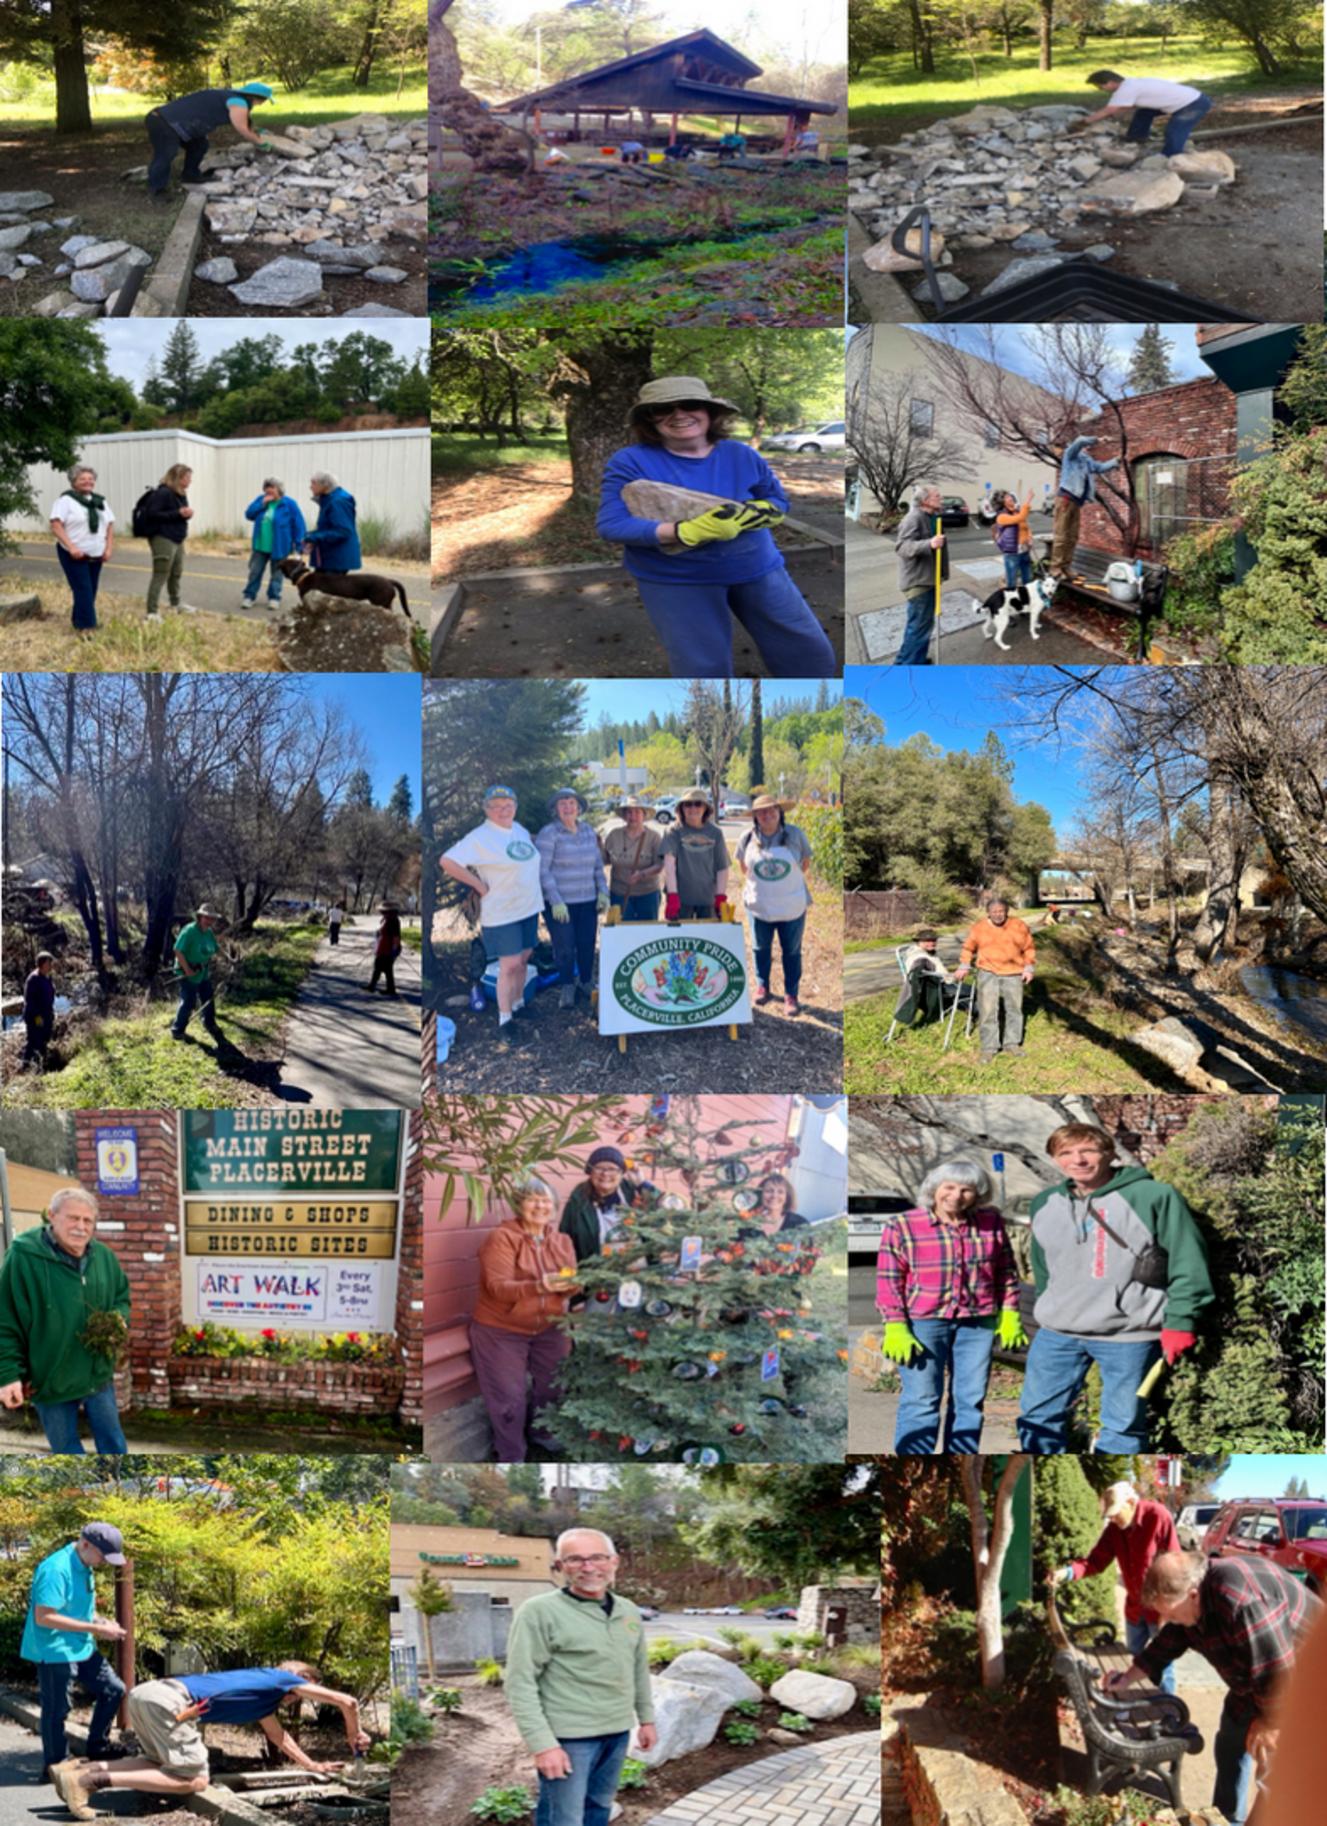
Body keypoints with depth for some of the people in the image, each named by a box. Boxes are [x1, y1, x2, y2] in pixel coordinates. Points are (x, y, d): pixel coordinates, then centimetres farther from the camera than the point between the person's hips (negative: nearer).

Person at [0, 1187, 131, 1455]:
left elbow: (122, 1298, 16)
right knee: (68, 1454, 12)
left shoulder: (105, 1257, 0)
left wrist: (119, 1319, -7)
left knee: (113, 1444, 18)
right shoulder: (24, 1256, -18)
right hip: (51, 1379, -4)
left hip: (98, 1374, 5)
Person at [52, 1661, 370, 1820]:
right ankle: (92, 1779, -15)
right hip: (170, 1699, -9)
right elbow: (347, 1701, 9)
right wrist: (354, 1735, 27)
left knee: (171, 1766, 22)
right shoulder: (282, 1679, 10)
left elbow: (278, 1735, 49)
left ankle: (84, 1767, 5)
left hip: (146, 1694, 9)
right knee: (194, 1780, -5)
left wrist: (314, 1766, 49)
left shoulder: (263, 1688, 33)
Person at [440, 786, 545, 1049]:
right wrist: (480, 885, -18)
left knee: (523, 960, 15)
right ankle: (504, 1023, 1)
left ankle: (518, 1005, 32)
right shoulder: (479, 837, -15)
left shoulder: (520, 830, 7)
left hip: (529, 907, 7)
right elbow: (447, 861, -20)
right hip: (502, 912, -7)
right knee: (509, 966, -7)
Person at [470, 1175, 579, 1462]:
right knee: (510, 1397, 1)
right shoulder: (502, 1238, -17)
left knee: (553, 1386, 15)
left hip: (549, 1328, 5)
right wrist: (539, 1286, -40)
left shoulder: (562, 1241, 1)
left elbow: (570, 1284, -2)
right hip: (501, 1331, -5)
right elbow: (497, 1288, -26)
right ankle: (511, 1457, 20)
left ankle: (544, 1434, 43)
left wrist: (571, 1284, -28)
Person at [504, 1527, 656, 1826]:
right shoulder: (539, 1612, -12)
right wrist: (541, 1743, -19)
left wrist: (646, 1718, 18)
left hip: (617, 1732, 6)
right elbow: (520, 1683, -15)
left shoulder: (629, 1611, 8)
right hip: (567, 1736, -6)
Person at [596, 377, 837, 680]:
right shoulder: (630, 462, -12)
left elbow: (778, 501, 9)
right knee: (702, 667, 3)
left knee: (809, 652, 8)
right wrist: (686, 532, -30)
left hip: (757, 569, 3)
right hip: (675, 581, -3)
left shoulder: (741, 455, -2)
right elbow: (611, 525, -18)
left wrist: (748, 513, -17)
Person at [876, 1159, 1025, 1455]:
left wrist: (1009, 1315, 6)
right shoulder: (902, 1226, -6)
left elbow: (1006, 1271, 11)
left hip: (978, 1322, 4)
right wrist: (895, 1327, -10)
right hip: (923, 1320, -3)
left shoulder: (991, 1223, 3)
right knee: (921, 1400, -4)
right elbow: (888, 1281, -5)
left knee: (970, 1399, 8)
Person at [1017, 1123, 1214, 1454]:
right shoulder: (1044, 1204, 9)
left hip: (1129, 1336, -5)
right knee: (1037, 1418, 10)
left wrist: (1180, 1321, -12)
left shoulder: (1154, 1197, -9)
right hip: (1056, 1333, 5)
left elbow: (1188, 1263, -8)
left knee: (1122, 1427, 3)